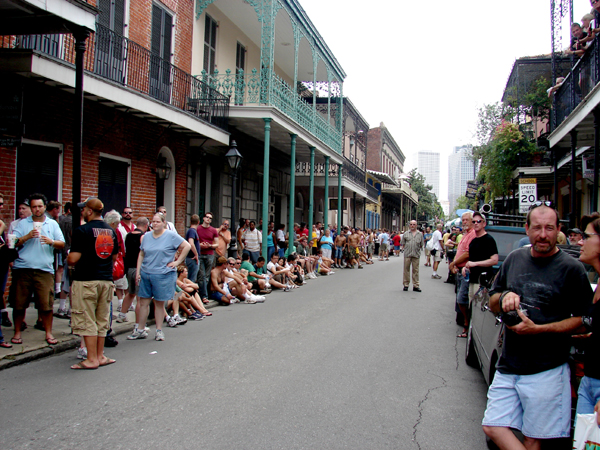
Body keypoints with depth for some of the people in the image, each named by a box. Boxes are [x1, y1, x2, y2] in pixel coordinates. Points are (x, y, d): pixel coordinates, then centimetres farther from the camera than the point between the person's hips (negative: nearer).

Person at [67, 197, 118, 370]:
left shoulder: (82, 231, -12)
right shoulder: (111, 230, 8)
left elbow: (73, 258, -15)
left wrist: (68, 261, 7)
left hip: (86, 280, -6)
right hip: (106, 280, 6)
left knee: (87, 321, 1)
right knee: (101, 320, 13)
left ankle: (92, 359, 4)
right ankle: (100, 356, 20)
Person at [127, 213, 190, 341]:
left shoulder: (171, 236, -4)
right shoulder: (147, 236, 11)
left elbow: (186, 246, -7)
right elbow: (141, 255, 14)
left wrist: (177, 261, -8)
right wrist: (138, 271, 7)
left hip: (163, 275, -4)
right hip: (145, 274, 4)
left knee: (159, 303, 5)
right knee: (143, 302, 7)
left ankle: (159, 331, 15)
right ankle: (140, 330, 16)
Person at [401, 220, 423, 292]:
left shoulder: (420, 234, 10)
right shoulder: (406, 234, 8)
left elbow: (421, 245, 14)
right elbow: (403, 244, 10)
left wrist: (417, 249, 4)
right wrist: (407, 249, 1)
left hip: (416, 254, 0)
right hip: (407, 254, 0)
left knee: (415, 270, 3)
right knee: (406, 269, 3)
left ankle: (415, 285, 7)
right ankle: (406, 285, 11)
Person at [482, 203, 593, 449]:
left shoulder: (571, 268, -7)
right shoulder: (514, 258, 9)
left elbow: (582, 319, -8)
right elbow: (492, 304, 17)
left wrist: (538, 329, -19)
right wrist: (504, 297, -7)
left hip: (547, 370, -5)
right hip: (508, 365, 5)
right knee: (493, 426, 2)